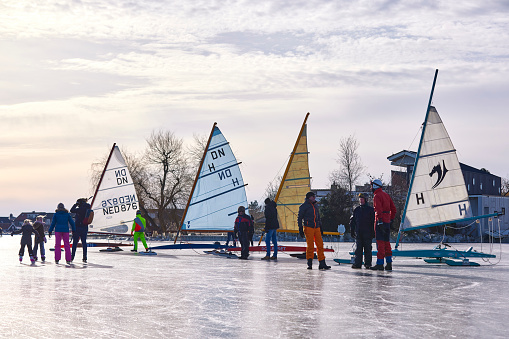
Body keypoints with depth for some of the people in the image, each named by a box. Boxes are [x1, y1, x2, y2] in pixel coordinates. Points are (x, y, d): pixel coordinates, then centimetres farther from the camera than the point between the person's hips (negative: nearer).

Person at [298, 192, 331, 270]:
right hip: (308, 227, -6)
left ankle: (322, 264, 1)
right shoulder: (304, 206, 0)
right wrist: (300, 229, -8)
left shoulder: (315, 206, 20)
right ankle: (309, 263, 1)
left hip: (316, 228, 6)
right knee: (310, 246, -10)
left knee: (320, 245, -1)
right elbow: (300, 218, -1)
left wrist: (320, 227, 25)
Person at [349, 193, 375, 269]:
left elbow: (373, 221, 0)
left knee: (367, 249, 1)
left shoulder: (370, 209, 2)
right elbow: (352, 221, 17)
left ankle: (368, 263, 6)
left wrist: (373, 232, -6)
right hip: (358, 233, 3)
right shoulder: (356, 209, 13)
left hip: (367, 233, -3)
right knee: (358, 249, 2)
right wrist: (352, 231, 11)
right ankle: (357, 263, 3)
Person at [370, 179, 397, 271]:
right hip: (387, 221, 8)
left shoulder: (377, 196, -9)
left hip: (380, 221, -8)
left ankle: (380, 263, -8)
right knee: (386, 242, 11)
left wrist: (380, 221, -25)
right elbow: (393, 209, 19)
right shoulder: (386, 195, 17)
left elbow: (379, 209, -20)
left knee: (380, 242, -7)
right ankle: (389, 264, 9)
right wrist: (391, 220, 21)